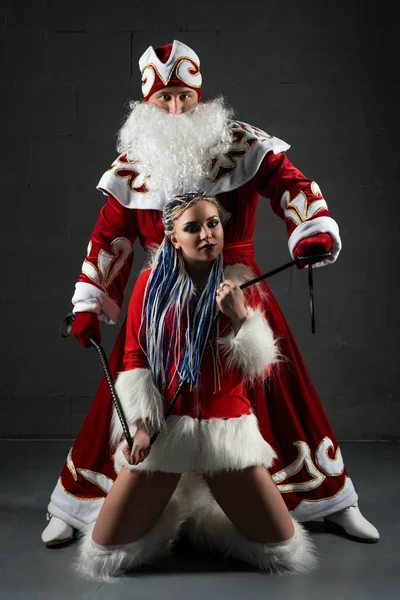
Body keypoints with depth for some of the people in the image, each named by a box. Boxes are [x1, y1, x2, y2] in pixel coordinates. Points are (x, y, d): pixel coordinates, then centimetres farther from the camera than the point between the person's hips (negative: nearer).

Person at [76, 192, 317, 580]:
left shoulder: (241, 287, 1)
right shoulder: (151, 283, 0)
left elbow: (260, 370, -4)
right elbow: (133, 358, 2)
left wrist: (240, 317, -18)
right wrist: (141, 422, -9)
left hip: (226, 428, 1)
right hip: (162, 427, 0)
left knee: (284, 549, -2)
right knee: (104, 552, -3)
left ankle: (211, 515, 27)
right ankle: (167, 514, 28)